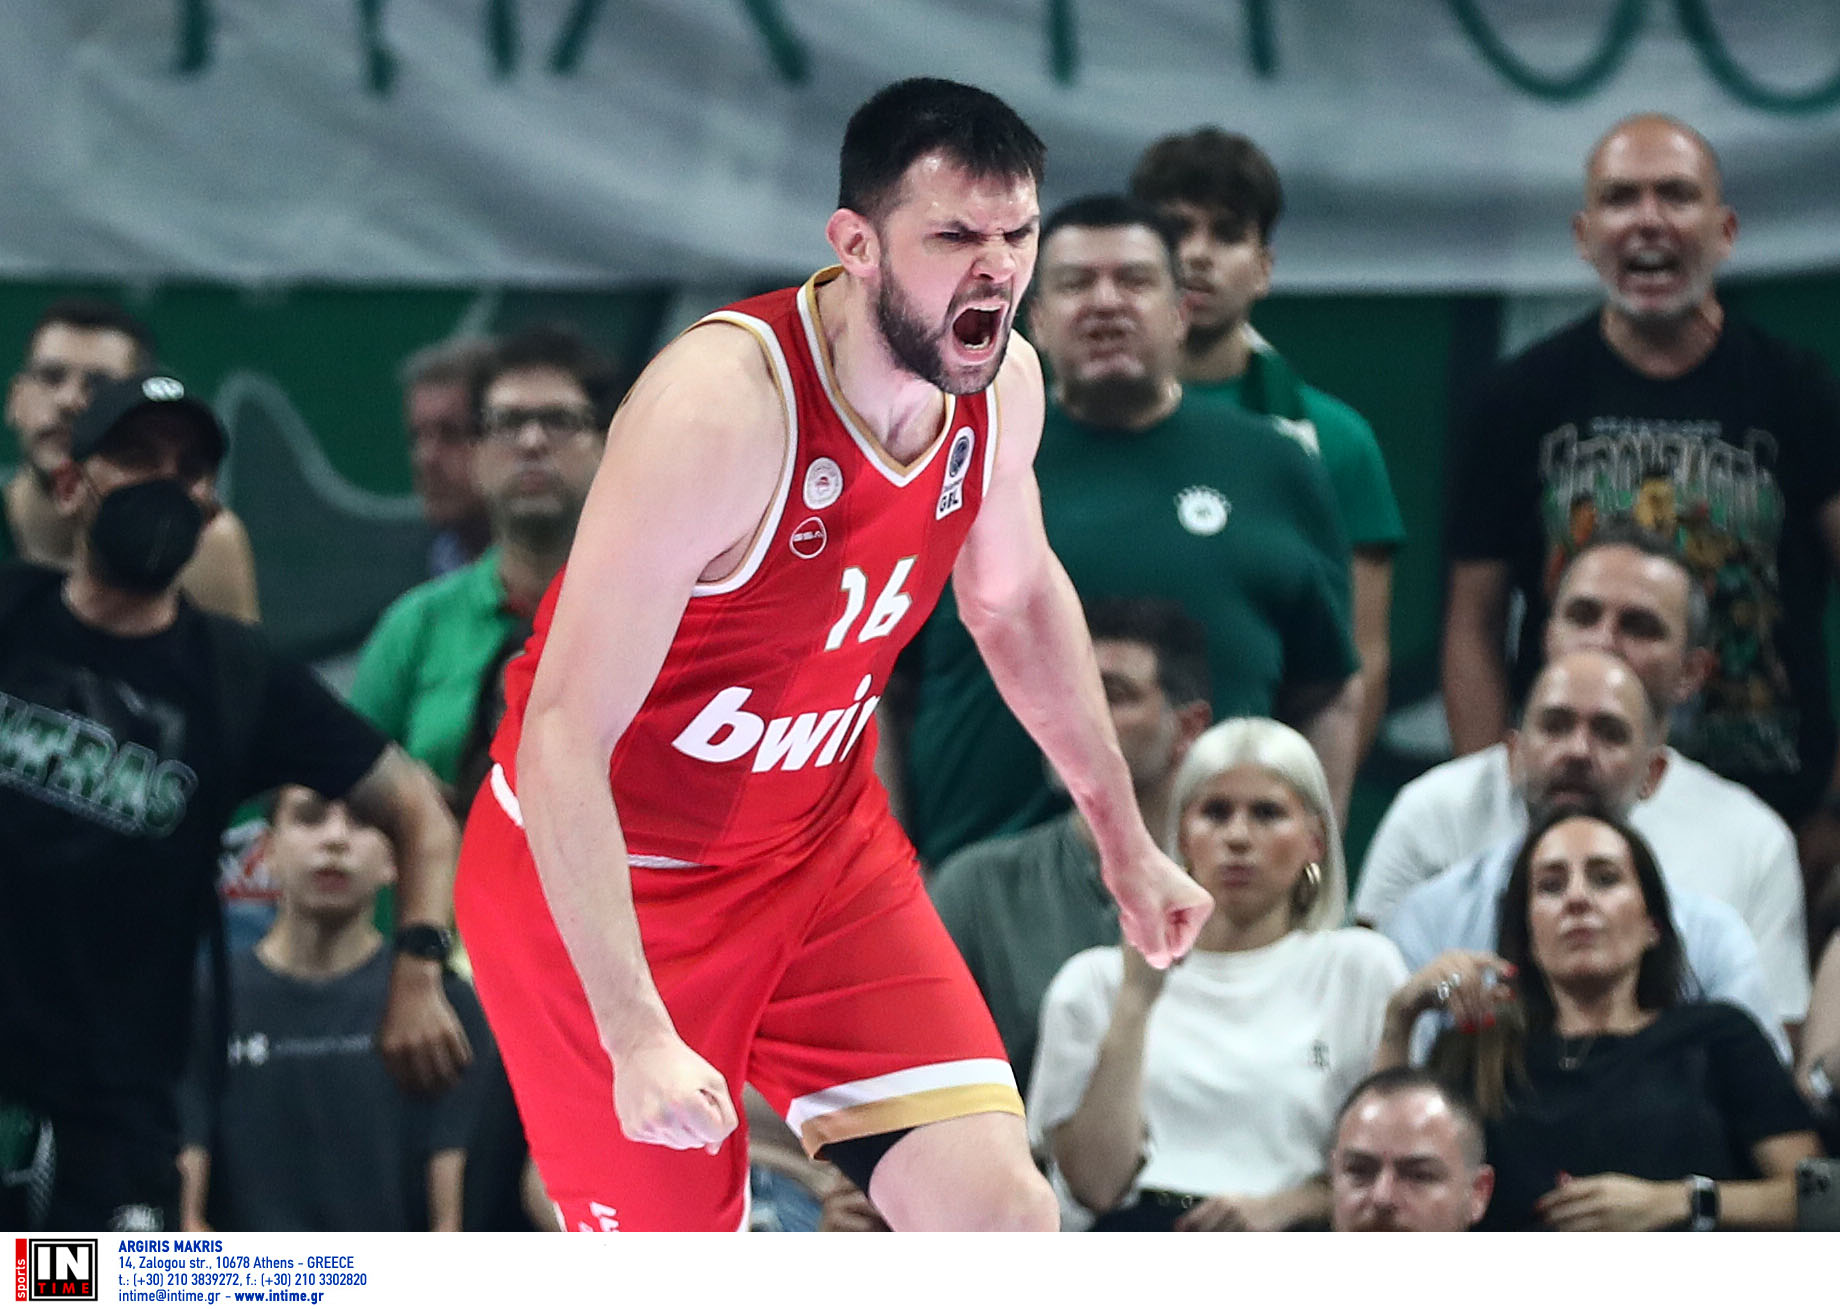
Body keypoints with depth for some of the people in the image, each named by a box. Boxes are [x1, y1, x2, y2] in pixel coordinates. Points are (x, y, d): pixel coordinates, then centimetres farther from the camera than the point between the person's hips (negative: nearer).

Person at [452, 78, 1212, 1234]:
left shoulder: (1002, 385, -8)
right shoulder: (722, 407, -32)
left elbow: (1016, 599, 16)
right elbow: (561, 738, -31)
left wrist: (1126, 844, 24)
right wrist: (635, 1036, -35)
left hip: (824, 853, 6)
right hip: (606, 884, -6)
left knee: (1001, 1212, -8)